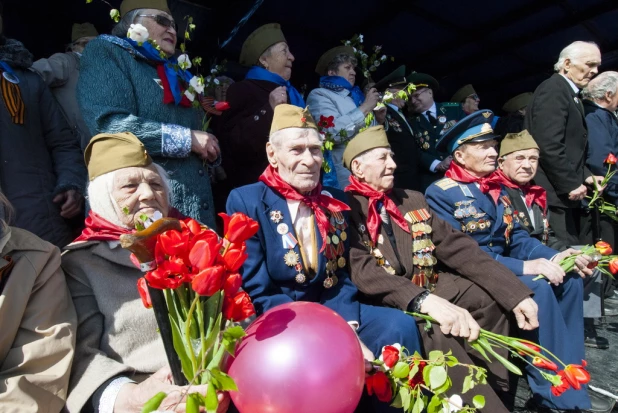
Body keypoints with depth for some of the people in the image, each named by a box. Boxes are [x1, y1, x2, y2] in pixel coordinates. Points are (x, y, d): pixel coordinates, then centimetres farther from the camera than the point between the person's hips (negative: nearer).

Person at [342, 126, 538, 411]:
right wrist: (424, 301, -35)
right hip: (382, 303, -7)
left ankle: (490, 386, 5)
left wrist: (515, 293, -3)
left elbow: (458, 247, 6)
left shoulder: (413, 200, 13)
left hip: (429, 288, 7)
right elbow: (360, 269, -23)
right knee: (434, 328, -32)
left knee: (496, 295, -4)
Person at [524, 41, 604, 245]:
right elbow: (549, 145, -20)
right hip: (555, 193, -10)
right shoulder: (553, 89, -10)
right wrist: (571, 184, -16)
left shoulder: (570, 94, 20)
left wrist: (585, 175, 9)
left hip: (565, 192, 10)